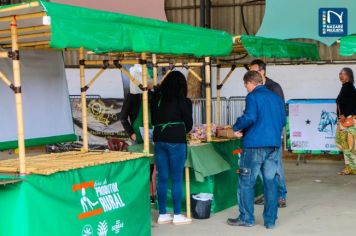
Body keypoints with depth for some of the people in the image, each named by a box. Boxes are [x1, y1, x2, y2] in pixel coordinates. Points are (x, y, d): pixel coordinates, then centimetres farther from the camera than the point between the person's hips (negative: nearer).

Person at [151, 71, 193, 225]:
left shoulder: (157, 97, 7)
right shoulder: (182, 100, -4)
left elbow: (153, 120, 14)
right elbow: (188, 123, 4)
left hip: (159, 140, 5)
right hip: (176, 140, -4)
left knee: (162, 178, 9)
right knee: (177, 179, 2)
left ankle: (162, 214, 15)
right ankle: (177, 215, 7)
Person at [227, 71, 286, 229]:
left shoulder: (253, 96, -6)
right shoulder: (276, 97, 14)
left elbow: (249, 117, -20)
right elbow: (283, 121, 16)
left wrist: (237, 128, -5)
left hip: (255, 144, -6)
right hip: (274, 144, 6)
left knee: (246, 182, 5)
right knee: (270, 182, 8)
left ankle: (246, 218, 10)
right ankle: (270, 220, 12)